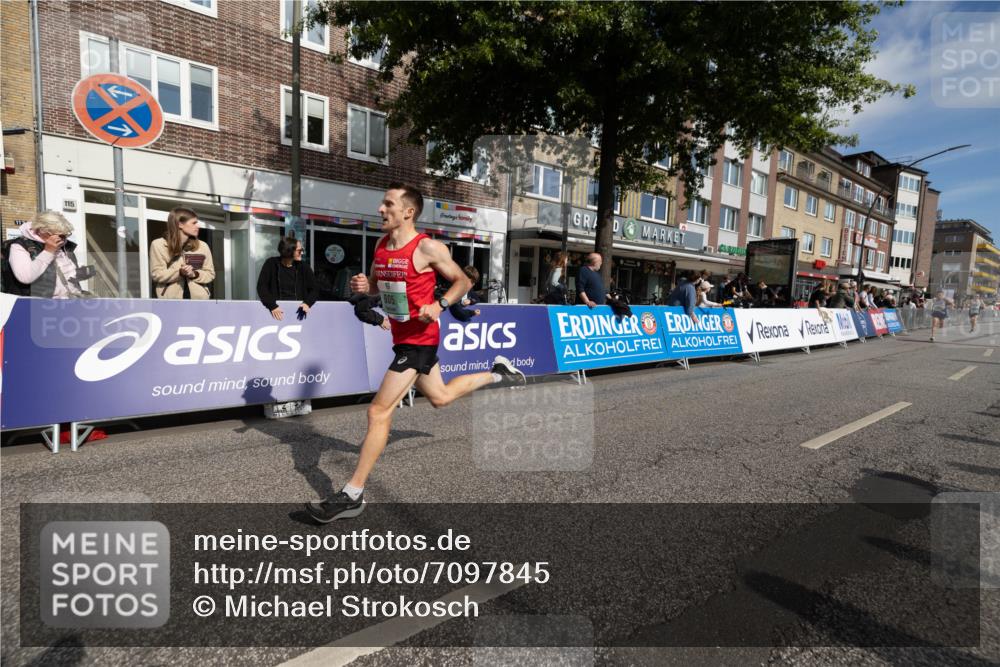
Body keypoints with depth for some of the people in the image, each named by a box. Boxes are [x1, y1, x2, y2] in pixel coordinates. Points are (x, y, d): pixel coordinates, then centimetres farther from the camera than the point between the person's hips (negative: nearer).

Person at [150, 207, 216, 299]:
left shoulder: (202, 246, 4)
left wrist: (195, 274, -15)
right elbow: (157, 274, -5)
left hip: (198, 299, 2)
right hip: (171, 301, -2)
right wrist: (179, 272, -22)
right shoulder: (159, 245, -1)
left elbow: (210, 273, 6)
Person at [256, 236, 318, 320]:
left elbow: (314, 289, 5)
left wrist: (307, 303, -15)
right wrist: (272, 306, -19)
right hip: (278, 308, -1)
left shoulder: (303, 267, 5)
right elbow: (261, 287, -5)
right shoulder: (271, 264, 1)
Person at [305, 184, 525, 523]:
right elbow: (377, 285, 19)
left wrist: (440, 305, -22)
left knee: (378, 412, -10)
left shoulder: (428, 248, -15)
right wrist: (362, 286, -4)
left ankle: (352, 495, 1)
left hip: (418, 339, -9)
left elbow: (463, 281, -5)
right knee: (440, 397, 25)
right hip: (403, 338, 9)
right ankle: (497, 373, 44)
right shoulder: (381, 245, 6)